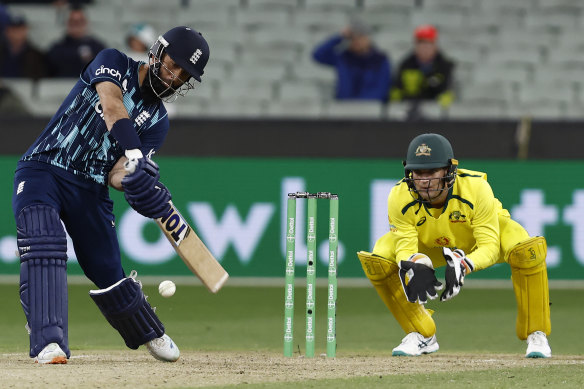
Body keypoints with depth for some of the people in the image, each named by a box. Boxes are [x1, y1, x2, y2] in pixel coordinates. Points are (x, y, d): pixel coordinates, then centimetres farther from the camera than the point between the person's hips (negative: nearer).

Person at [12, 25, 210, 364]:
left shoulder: (158, 122, 6)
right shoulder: (114, 64, -3)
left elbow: (116, 174, -5)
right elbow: (112, 106, -25)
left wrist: (130, 179, -30)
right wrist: (134, 154, -39)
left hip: (90, 189, 4)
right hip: (43, 170, -4)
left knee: (108, 270, 8)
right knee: (43, 245, -27)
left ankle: (152, 336, 34)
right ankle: (50, 342, -34)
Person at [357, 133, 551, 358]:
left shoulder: (476, 188, -37)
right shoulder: (400, 197, -31)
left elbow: (490, 246, -36)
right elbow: (405, 247, -27)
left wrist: (463, 265, -56)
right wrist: (414, 266, -51)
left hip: (488, 230, -3)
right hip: (431, 245, 3)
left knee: (528, 249, -34)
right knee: (377, 261, -20)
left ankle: (536, 335, -16)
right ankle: (422, 335, -1)